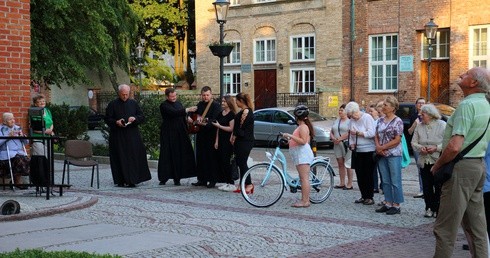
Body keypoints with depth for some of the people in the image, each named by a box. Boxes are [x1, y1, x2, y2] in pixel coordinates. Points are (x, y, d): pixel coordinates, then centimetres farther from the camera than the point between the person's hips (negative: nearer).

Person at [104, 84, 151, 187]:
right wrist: (116, 122, -17)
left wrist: (135, 118, -12)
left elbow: (142, 117, 9)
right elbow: (107, 119, 2)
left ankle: (131, 180, 2)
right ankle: (121, 181, 4)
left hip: (132, 135, 2)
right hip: (118, 136, -2)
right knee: (120, 158, -2)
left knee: (133, 157, -3)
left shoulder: (133, 103, 9)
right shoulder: (112, 104, 2)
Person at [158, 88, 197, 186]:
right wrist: (187, 110, -28)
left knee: (179, 156, 5)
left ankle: (177, 178, 11)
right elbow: (174, 113, -25)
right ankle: (163, 178, 1)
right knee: (166, 155, -4)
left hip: (180, 134, 6)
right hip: (168, 135, -6)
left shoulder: (178, 103, 13)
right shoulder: (164, 105, -9)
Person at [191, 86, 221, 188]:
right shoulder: (199, 105, 12)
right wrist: (197, 118, 2)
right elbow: (195, 114, 25)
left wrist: (206, 123, -33)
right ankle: (202, 180, 16)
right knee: (200, 157, 8)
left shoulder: (216, 106, -8)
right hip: (201, 134, 7)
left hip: (211, 135, -6)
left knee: (212, 158, -4)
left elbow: (215, 120, -18)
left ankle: (212, 180, 3)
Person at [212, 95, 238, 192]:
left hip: (228, 141, -8)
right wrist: (216, 141, 12)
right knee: (221, 161, 6)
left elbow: (231, 128, -16)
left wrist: (219, 126, -11)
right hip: (221, 140, 8)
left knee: (227, 162, -8)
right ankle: (226, 182, 12)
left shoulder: (232, 114, -9)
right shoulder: (220, 114, 14)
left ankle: (231, 184, -3)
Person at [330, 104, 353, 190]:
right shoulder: (336, 121, 19)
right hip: (337, 145, 7)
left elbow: (350, 133, -17)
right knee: (340, 164, 8)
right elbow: (331, 132, 19)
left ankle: (349, 184, -2)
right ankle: (342, 183, 13)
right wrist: (333, 138, -2)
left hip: (346, 144, -7)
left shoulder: (349, 121, -4)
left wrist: (339, 139, -18)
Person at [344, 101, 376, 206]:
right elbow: (351, 135, 19)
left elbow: (371, 133, -17)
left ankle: (369, 197, 3)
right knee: (360, 175, 8)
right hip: (357, 151, 7)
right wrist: (352, 143, 1)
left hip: (368, 151, -7)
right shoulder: (352, 120, 11)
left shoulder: (367, 118, -9)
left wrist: (357, 133, -14)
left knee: (368, 175, -3)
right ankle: (363, 196, 17)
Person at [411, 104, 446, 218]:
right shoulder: (419, 127, 8)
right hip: (424, 162, 4)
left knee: (439, 187, -1)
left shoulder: (442, 125, -6)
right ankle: (429, 208, 16)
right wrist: (420, 148, -11)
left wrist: (436, 148, -20)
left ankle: (438, 209, 9)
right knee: (427, 187, 6)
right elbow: (414, 142, 9)